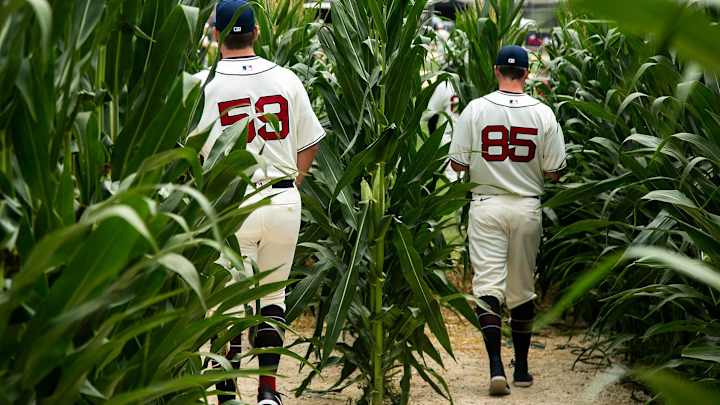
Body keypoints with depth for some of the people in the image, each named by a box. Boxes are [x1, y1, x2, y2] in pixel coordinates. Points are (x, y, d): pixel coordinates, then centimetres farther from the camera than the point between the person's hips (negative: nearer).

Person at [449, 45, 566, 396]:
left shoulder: (475, 109, -6)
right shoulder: (543, 114, -3)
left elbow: (457, 164, -5)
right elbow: (553, 173, -1)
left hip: (487, 206, -2)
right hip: (527, 208, 2)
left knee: (488, 287, -2)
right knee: (522, 290, 12)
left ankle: (496, 367, -16)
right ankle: (521, 369, 21)